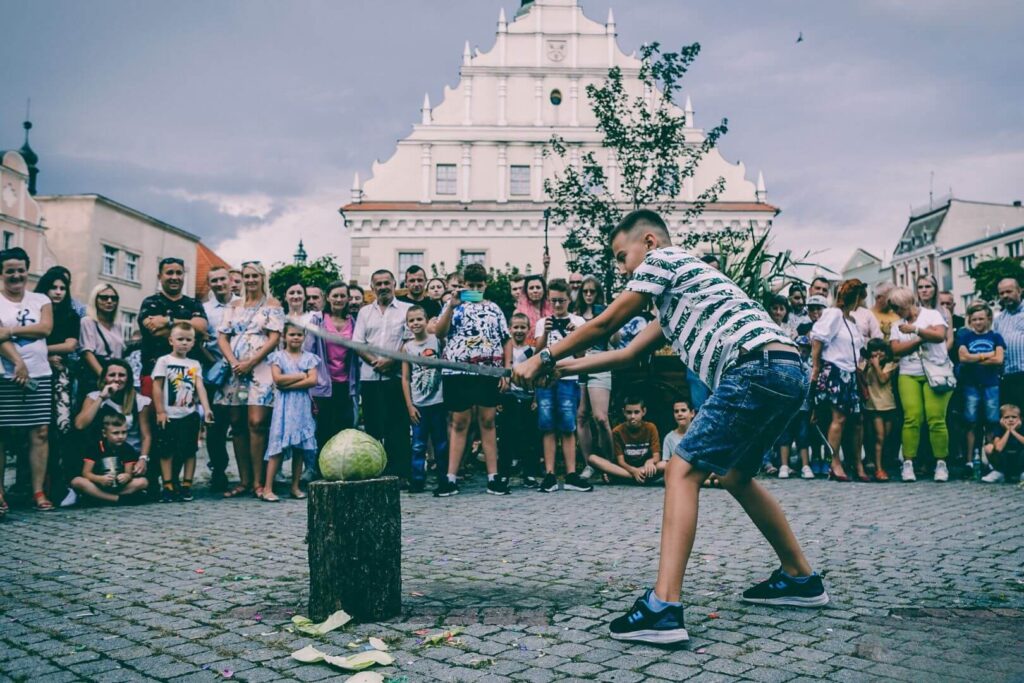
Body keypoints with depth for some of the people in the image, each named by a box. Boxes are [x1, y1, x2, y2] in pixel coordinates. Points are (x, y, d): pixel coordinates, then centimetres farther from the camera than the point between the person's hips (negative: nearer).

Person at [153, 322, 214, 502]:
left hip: (190, 415, 3)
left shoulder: (195, 364, 9)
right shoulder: (164, 361, 1)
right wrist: (160, 411, -7)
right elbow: (157, 387, -2)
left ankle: (186, 485, 11)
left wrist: (206, 408, -12)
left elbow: (200, 387, 1)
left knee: (189, 451, 5)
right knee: (167, 452, 1)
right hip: (169, 415, -3)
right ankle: (168, 486, 7)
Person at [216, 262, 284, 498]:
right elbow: (222, 337, 11)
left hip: (260, 369, -4)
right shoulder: (234, 306, 18)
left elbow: (274, 338, -4)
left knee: (256, 423, -13)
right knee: (238, 425, 3)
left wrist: (250, 362, -12)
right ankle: (244, 481, 9)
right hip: (235, 370, 5)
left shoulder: (272, 305, 6)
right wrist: (233, 362, -7)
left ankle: (257, 481, -8)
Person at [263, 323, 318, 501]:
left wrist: (288, 384, -10)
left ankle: (295, 486, 11)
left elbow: (313, 380, -4)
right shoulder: (278, 356, 4)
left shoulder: (309, 357, 10)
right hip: (283, 406, -3)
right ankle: (267, 488, -9)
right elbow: (277, 379, -10)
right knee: (278, 446, -9)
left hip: (302, 406, 3)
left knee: (300, 446, 3)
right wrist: (301, 375, -7)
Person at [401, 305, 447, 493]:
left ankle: (444, 479, 15)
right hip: (418, 404, 1)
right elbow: (405, 378, 2)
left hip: (437, 401, -1)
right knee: (418, 445, 4)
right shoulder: (407, 347, 3)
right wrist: (409, 405, -2)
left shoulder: (436, 340, 3)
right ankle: (418, 480, 10)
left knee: (441, 443, 7)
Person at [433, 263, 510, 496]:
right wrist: (452, 306, -13)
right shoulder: (453, 305, 11)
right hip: (457, 372, -1)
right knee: (459, 423, 1)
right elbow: (439, 333, -3)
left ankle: (493, 476, 5)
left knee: (488, 422, 3)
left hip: (489, 372, 1)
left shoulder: (494, 308, 15)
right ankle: (451, 477, 3)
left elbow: (506, 341, 13)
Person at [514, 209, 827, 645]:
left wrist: (545, 358, 14)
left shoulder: (664, 258, 5)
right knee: (735, 476, 26)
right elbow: (628, 355, 32)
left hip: (758, 368, -10)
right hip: (786, 374, 10)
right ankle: (800, 579, 36)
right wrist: (559, 369, 31)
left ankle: (663, 609, -18)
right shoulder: (674, 297, 31)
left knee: (682, 471, -11)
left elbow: (605, 324, 4)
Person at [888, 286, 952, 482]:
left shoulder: (931, 315, 7)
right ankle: (908, 463, -9)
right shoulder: (897, 326, 16)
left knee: (936, 419, -11)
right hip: (909, 376, 3)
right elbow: (896, 349, 0)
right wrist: (921, 338, -7)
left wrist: (915, 329, -11)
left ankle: (941, 463, -2)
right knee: (912, 418, -11)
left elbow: (940, 335, -11)